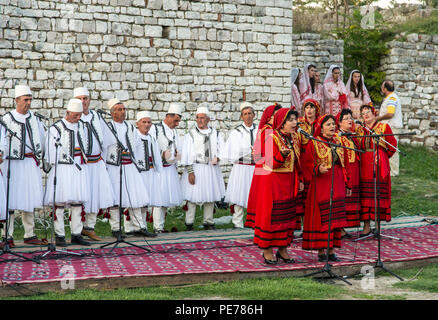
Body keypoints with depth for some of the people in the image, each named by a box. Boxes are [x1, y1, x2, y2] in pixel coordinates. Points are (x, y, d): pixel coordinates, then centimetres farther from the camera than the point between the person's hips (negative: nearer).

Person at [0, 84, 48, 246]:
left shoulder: (34, 118, 12)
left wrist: (38, 157, 14)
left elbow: (42, 139, 19)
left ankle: (30, 235, 14)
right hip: (13, 163, -5)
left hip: (31, 164, 5)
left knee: (30, 199, 7)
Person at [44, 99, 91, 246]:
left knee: (78, 202, 6)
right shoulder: (56, 128, -6)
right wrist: (54, 169, -7)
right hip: (62, 169, -6)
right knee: (60, 202, -5)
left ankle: (76, 235, 12)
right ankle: (59, 236, 1)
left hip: (79, 168, 6)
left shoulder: (80, 126, 14)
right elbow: (51, 150, -6)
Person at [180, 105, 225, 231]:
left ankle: (208, 222, 20)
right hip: (196, 168, -4)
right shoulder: (191, 134, -1)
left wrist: (218, 157, -11)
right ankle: (189, 223, 2)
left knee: (210, 196, 8)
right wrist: (190, 172, -14)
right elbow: (186, 154, -6)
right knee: (193, 196, -6)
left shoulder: (215, 134, 10)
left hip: (211, 168, 4)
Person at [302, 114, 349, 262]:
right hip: (320, 185, -6)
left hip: (337, 186, 6)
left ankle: (331, 249, 12)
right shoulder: (313, 144, -4)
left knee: (334, 218, 6)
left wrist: (345, 183, 13)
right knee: (321, 218, -5)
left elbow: (342, 164, 17)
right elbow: (308, 165, -8)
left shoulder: (337, 142, 14)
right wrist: (318, 169, -27)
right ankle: (321, 251, 1)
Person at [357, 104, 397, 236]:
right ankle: (366, 226, 0)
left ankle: (378, 224, 5)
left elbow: (392, 145, 3)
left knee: (379, 194, -2)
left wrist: (384, 156, 6)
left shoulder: (384, 127, 1)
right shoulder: (360, 130, 12)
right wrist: (363, 157, 3)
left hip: (380, 165, -3)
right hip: (364, 165, 3)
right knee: (365, 194, -2)